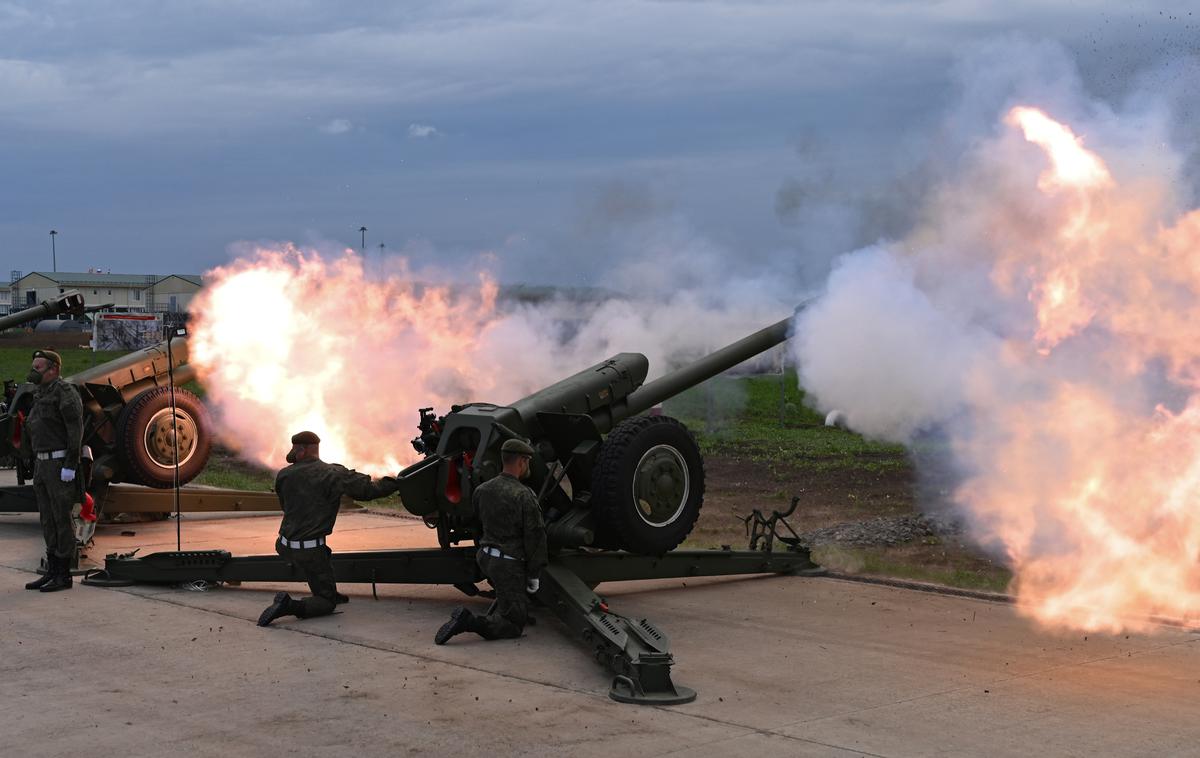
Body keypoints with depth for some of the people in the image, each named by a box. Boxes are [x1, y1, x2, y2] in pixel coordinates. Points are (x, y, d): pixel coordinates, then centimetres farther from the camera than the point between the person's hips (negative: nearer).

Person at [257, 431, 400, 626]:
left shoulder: (284, 475, 0)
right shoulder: (334, 474, -9)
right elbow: (367, 489, -12)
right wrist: (397, 483, 3)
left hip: (285, 546, 5)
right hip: (310, 550, -5)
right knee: (327, 603, 4)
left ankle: (330, 593, 36)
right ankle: (289, 606, -20)